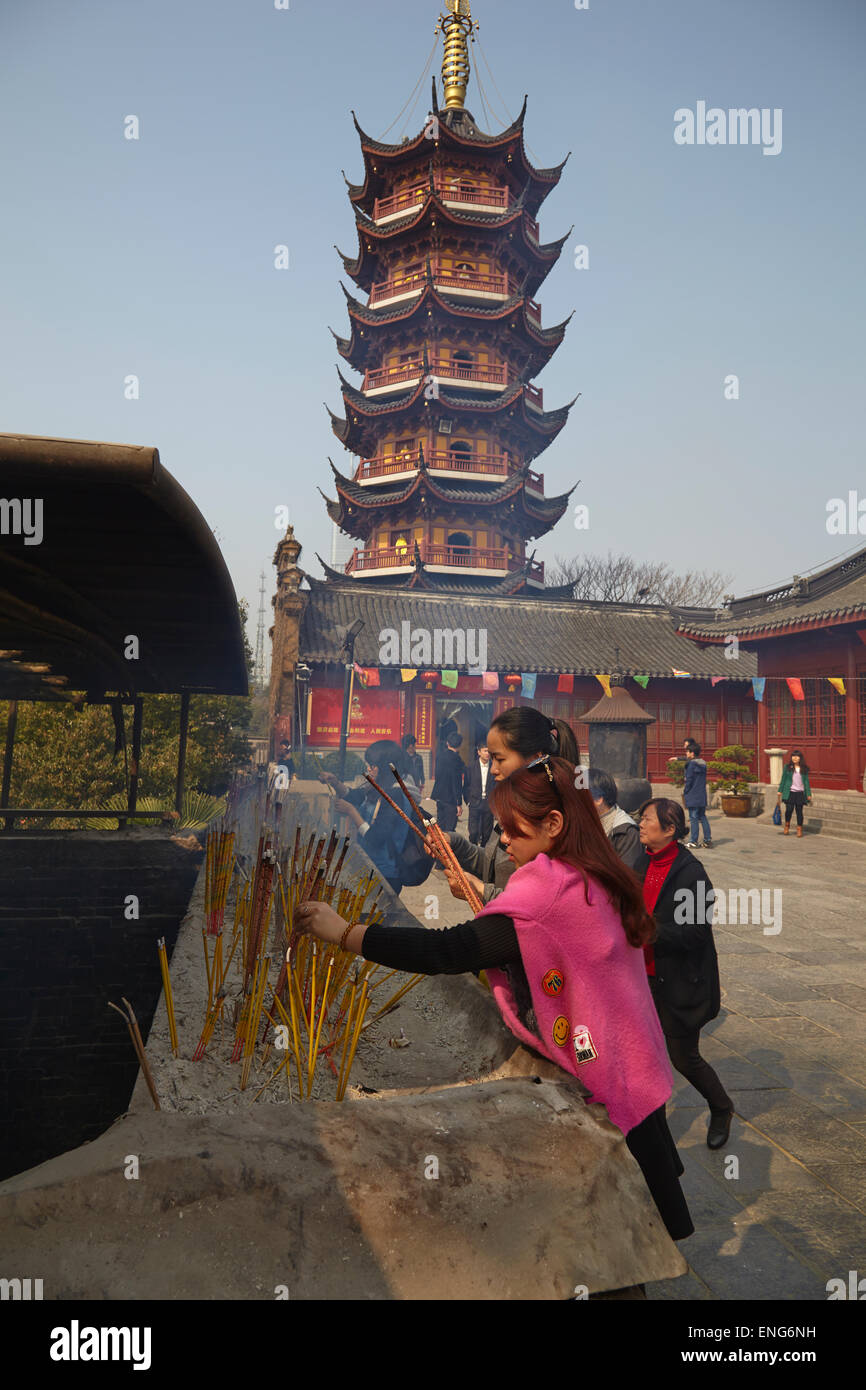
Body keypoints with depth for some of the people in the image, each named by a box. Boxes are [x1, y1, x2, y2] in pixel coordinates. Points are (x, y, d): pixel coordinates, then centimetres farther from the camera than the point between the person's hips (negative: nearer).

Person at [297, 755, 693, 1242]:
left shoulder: (551, 889, -26)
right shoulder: (596, 879, 4)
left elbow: (450, 951, -32)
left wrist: (346, 932, -28)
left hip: (615, 1083, -9)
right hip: (638, 1071, 9)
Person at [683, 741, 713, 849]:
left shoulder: (691, 764, -13)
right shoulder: (703, 764, 10)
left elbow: (689, 780, -14)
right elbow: (704, 780, 15)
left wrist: (685, 792, -4)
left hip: (693, 797, -7)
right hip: (702, 796, 7)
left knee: (694, 818, -2)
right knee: (703, 817, 13)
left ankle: (693, 842, 1)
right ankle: (708, 840, 12)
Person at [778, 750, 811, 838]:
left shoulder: (804, 769, 7)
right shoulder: (787, 767, 5)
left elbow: (806, 782, 9)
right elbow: (783, 780, 8)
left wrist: (809, 795, 5)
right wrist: (780, 791, 4)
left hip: (800, 793, 1)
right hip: (790, 792, -1)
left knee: (799, 811, 1)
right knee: (789, 809, -13)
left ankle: (799, 830, 12)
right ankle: (787, 826, 11)